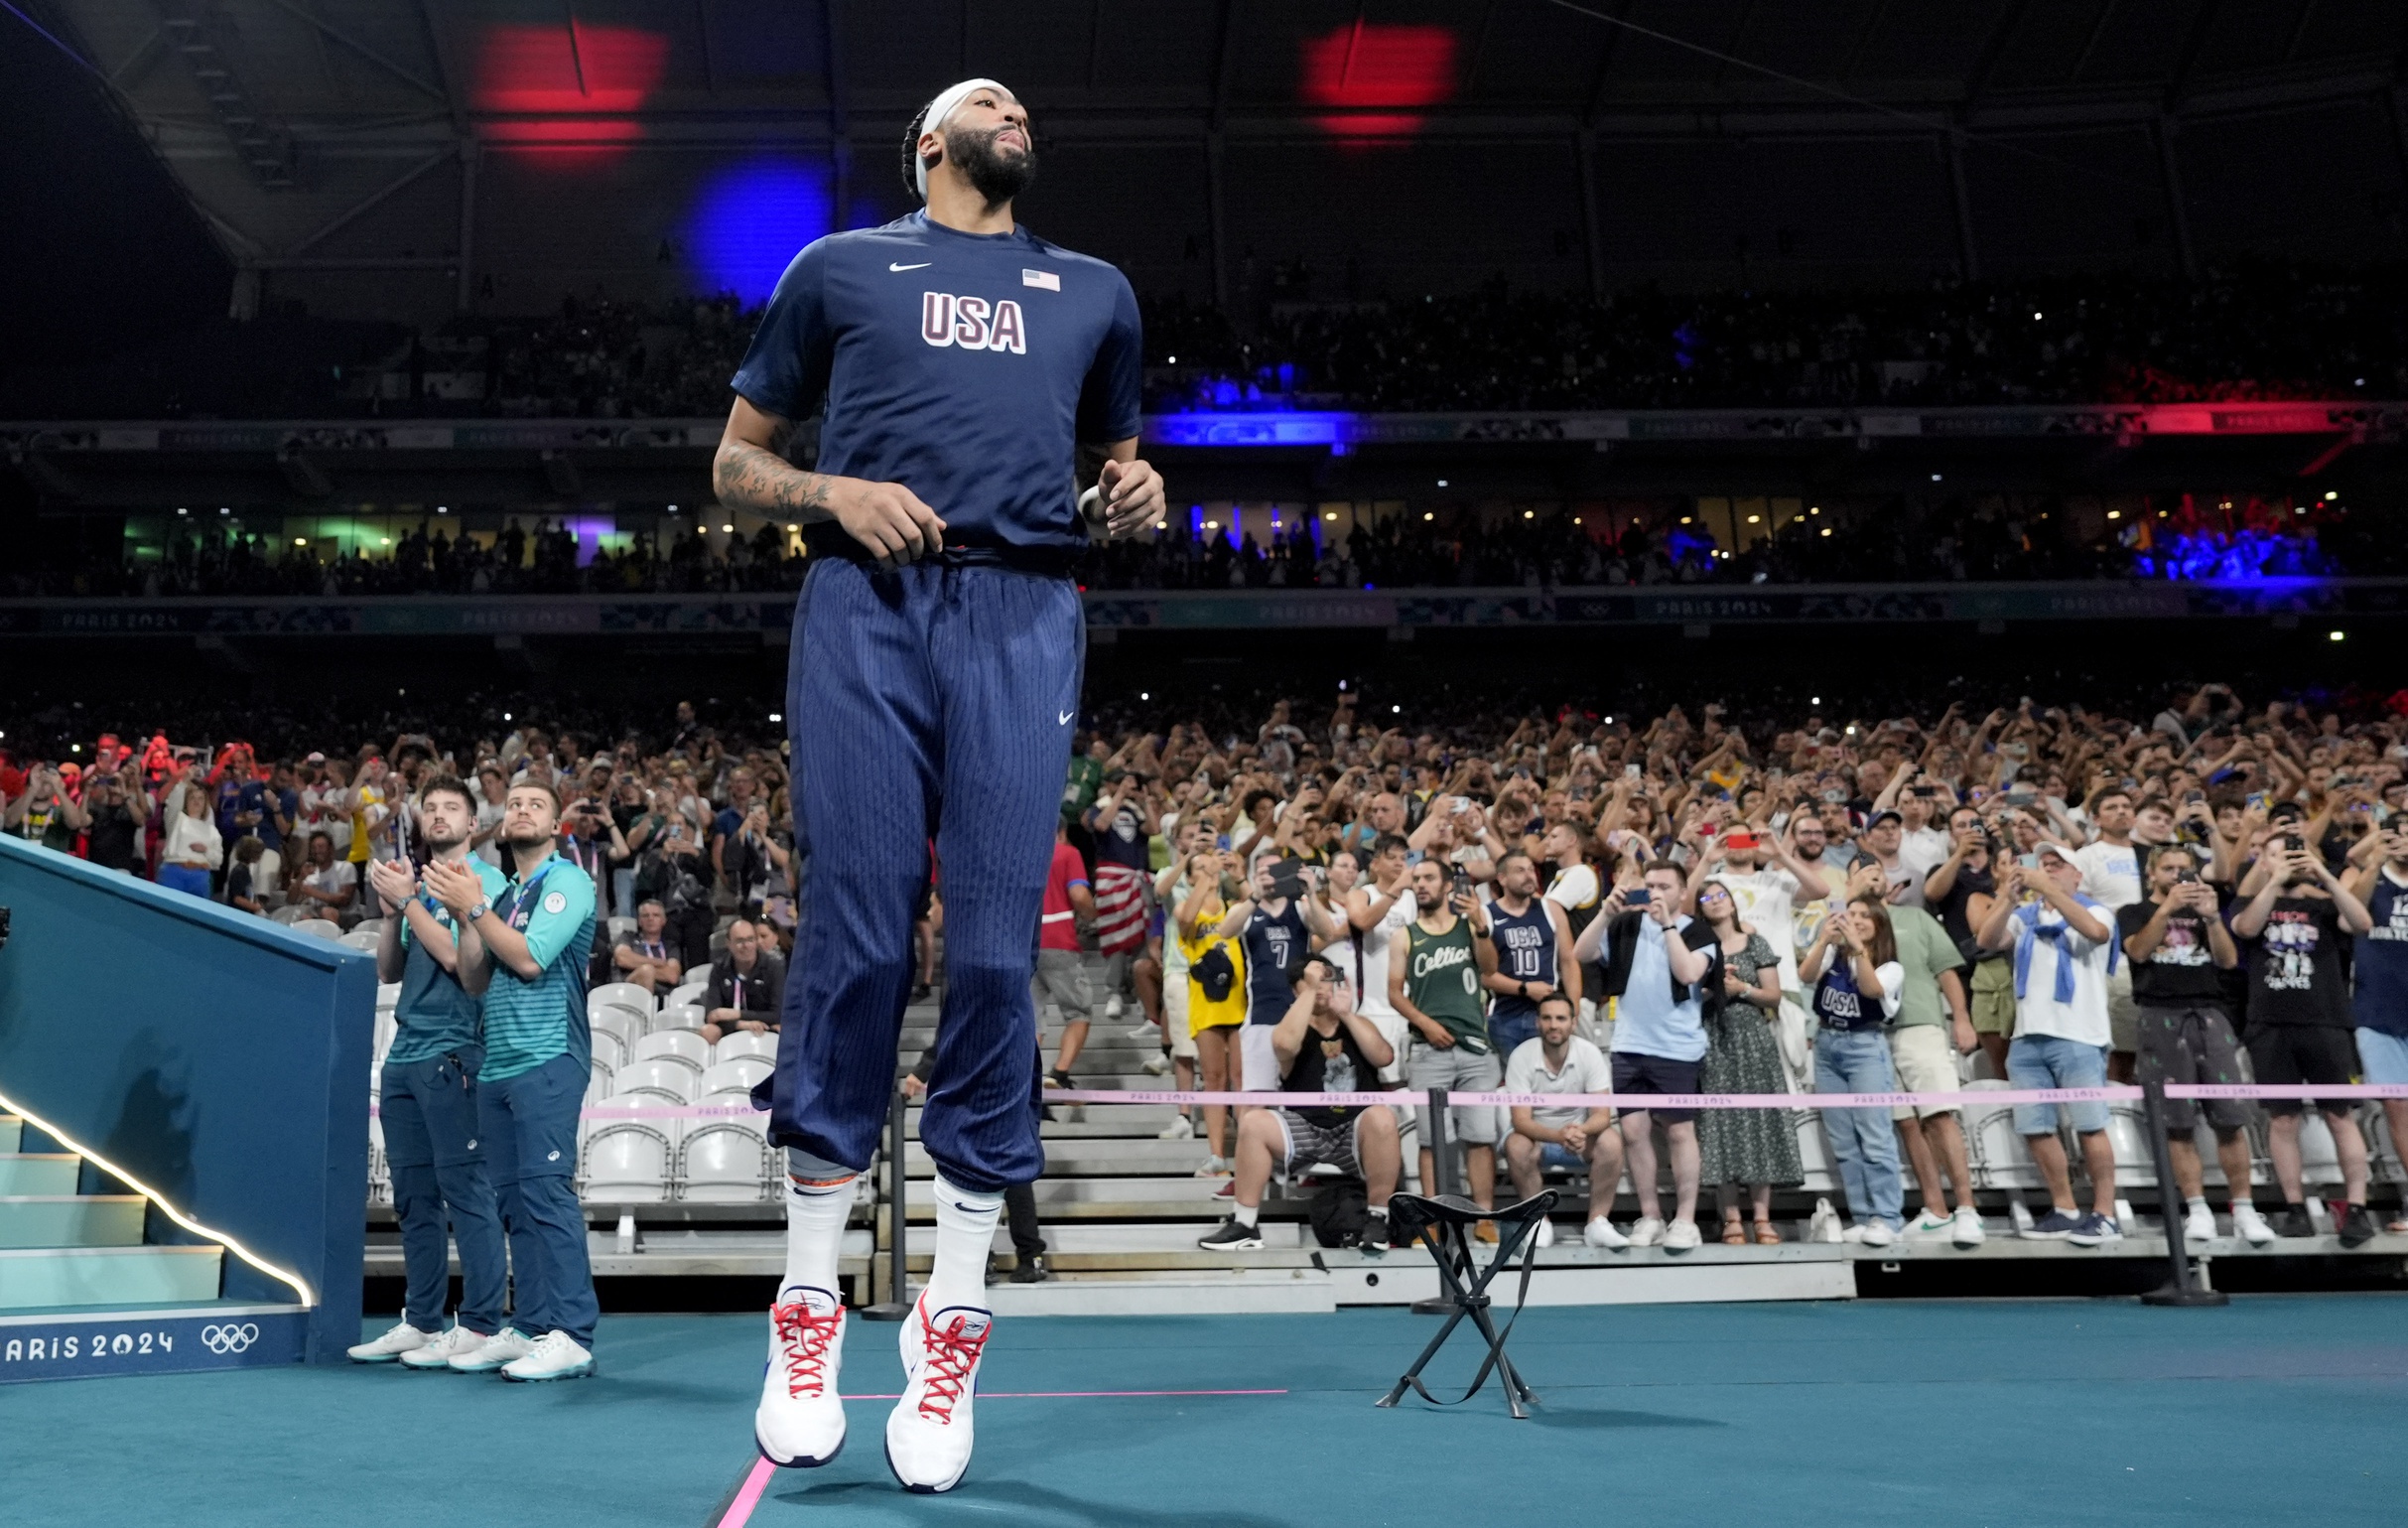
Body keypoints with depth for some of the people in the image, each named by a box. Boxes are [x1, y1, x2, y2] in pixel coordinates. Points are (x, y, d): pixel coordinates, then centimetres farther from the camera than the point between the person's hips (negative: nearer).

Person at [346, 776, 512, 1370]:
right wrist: (389, 909, 3)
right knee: (414, 1197, 11)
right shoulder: (416, 883, 18)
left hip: (453, 1052, -8)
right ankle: (420, 1322, 18)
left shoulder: (485, 881, -3)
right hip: (404, 1054, 8)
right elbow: (389, 970, 17)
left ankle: (479, 1326, -3)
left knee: (465, 1189, -7)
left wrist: (407, 901, -10)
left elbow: (459, 957, -15)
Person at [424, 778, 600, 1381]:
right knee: (512, 1200, 7)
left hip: (547, 1063, -8)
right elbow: (475, 982, 17)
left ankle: (570, 1336, -10)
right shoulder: (502, 893, 21)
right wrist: (463, 916, 4)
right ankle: (527, 1329, 12)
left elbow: (531, 958, -14)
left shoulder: (567, 882, -2)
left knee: (546, 1192, -11)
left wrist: (475, 907, -8)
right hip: (497, 1065, 8)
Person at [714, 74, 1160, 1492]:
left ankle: (954, 1321, 1)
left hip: (1024, 615, 1)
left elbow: (1116, 469, 30)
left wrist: (1134, 497, 5)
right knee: (855, 939, -7)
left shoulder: (1096, 290, 27)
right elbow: (738, 463, 19)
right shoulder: (839, 266, 20)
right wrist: (836, 494, -3)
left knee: (996, 950, -8)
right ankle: (809, 1301, 5)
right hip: (868, 604, -1)